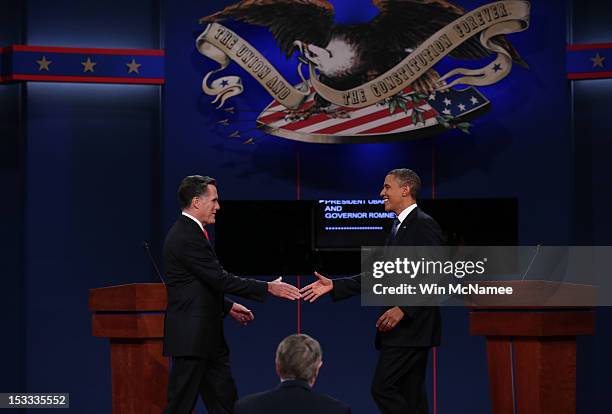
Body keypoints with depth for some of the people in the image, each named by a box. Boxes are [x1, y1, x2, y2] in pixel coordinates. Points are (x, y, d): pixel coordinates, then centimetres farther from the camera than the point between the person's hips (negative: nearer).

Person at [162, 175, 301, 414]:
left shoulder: (189, 232, 15)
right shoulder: (186, 237, -18)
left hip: (206, 338, 10)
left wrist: (228, 307, 18)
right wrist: (268, 288, -16)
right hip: (191, 338, -10)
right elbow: (220, 279, -21)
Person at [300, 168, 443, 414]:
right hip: (400, 328, 9)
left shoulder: (424, 225, -12)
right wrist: (335, 286, 11)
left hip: (411, 328, -9)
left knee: (383, 388, -13)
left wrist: (403, 309, -24)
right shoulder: (399, 226, 17)